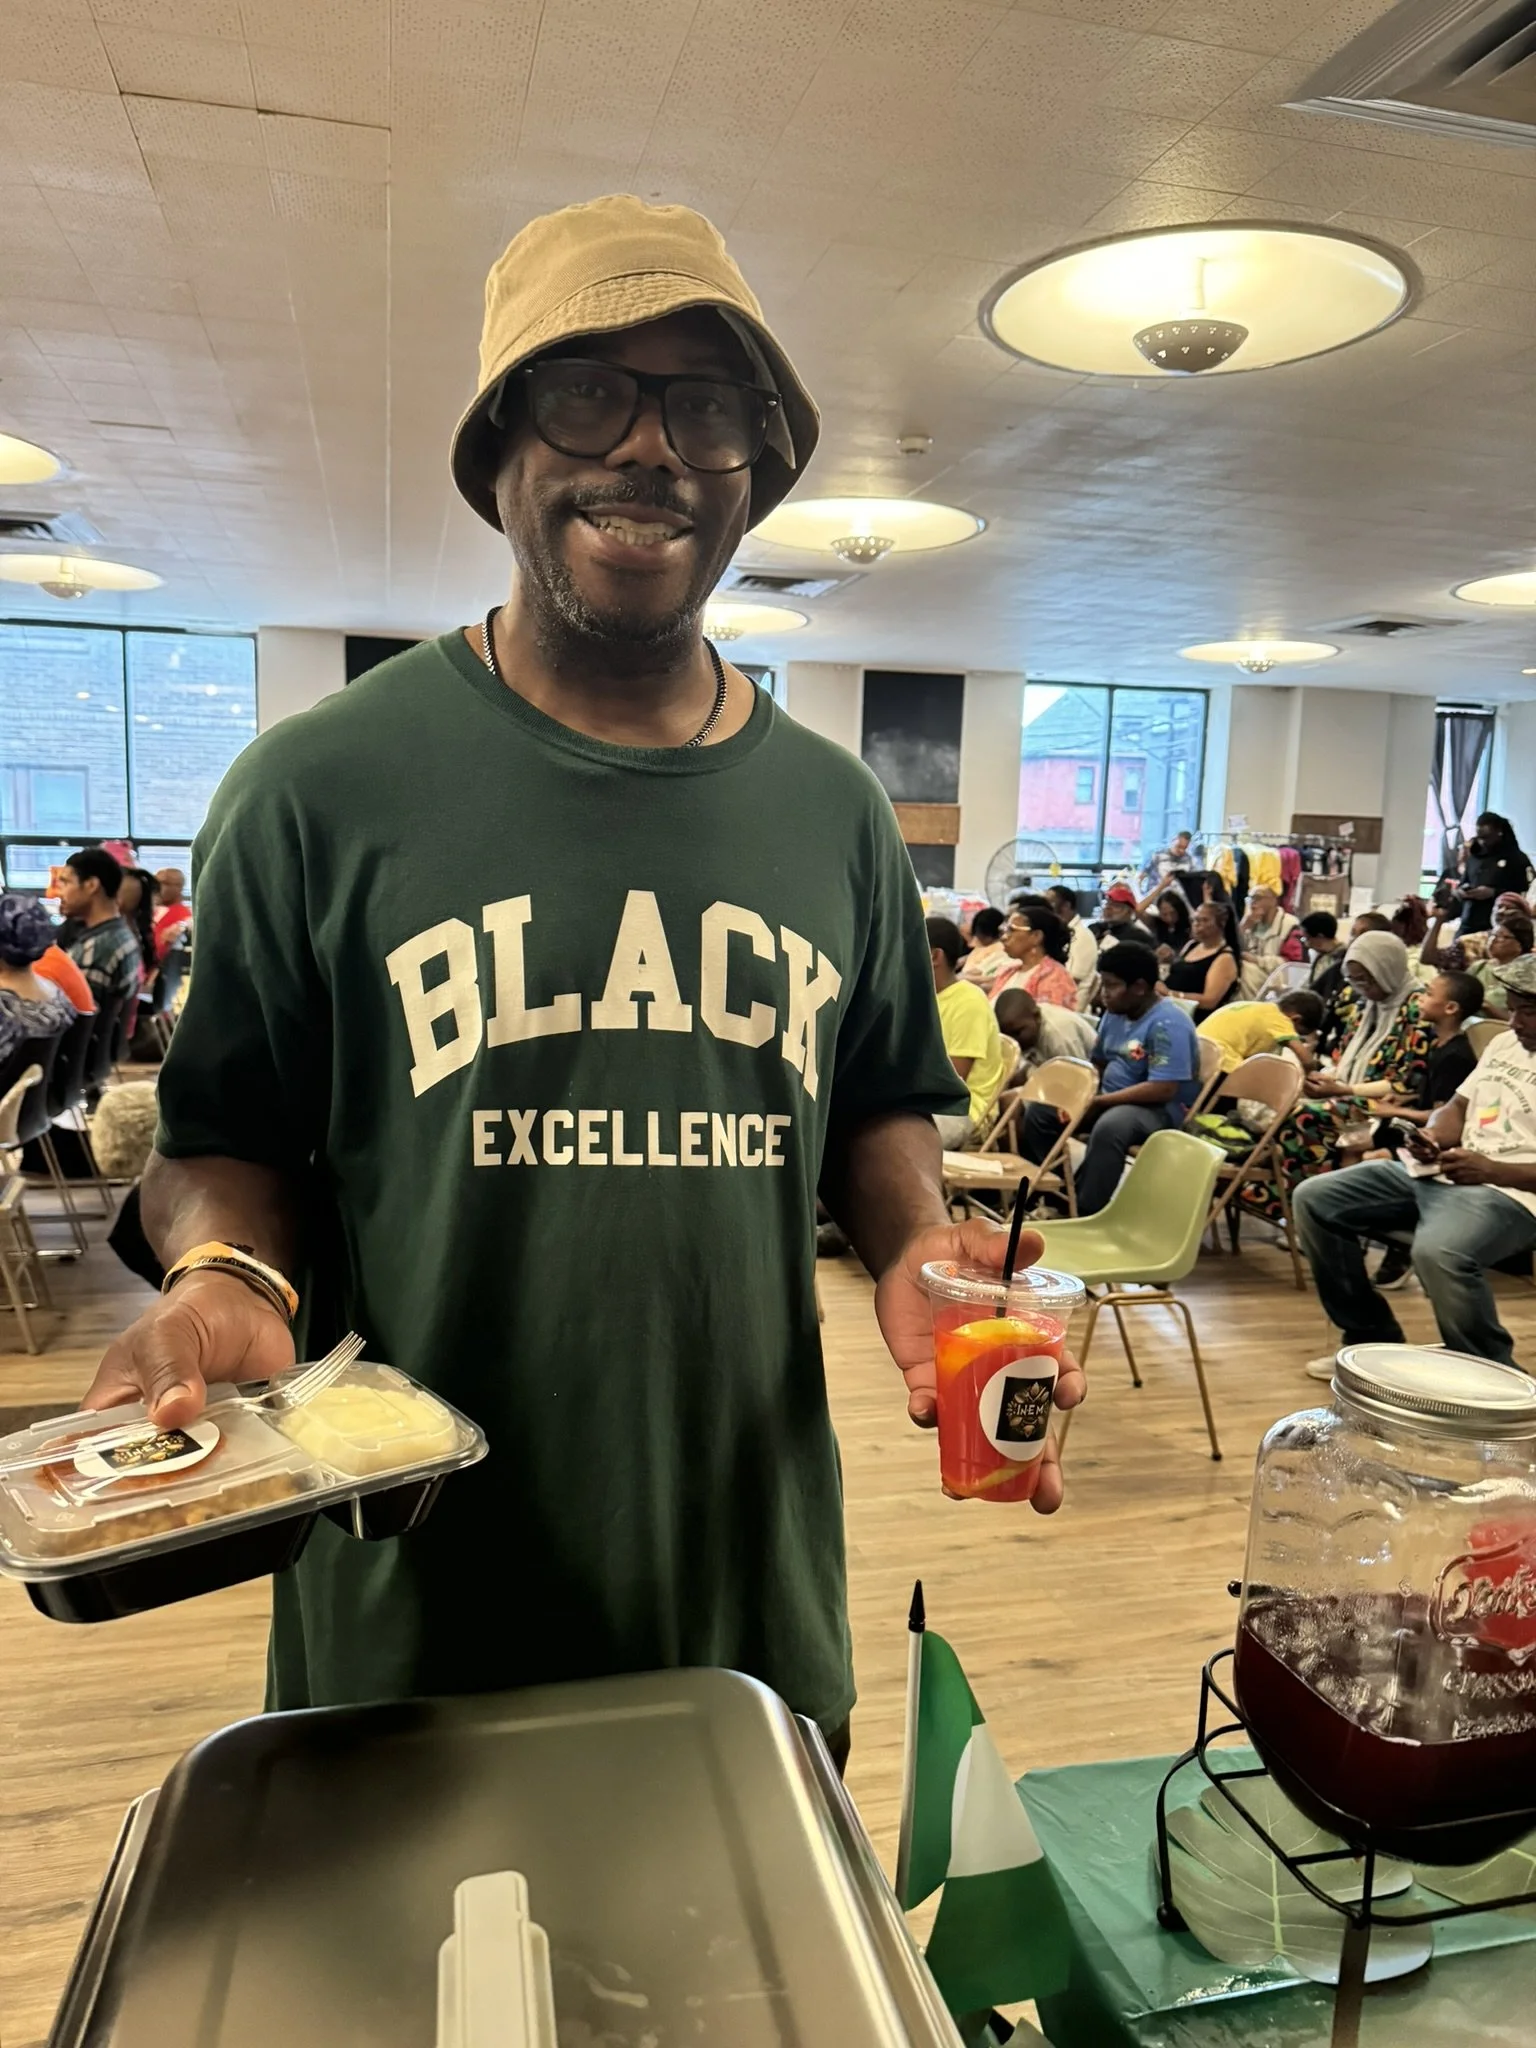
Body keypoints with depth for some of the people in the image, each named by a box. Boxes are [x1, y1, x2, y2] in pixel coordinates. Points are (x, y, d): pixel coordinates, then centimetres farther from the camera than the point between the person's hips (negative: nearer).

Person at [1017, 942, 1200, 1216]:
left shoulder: (1168, 1024, -21)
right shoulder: (1115, 1013, 6)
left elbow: (1162, 1090, -29)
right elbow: (1099, 1063, 18)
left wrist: (1097, 1102, -25)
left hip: (1160, 1109, -9)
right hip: (1110, 1100, 9)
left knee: (1109, 1127, -39)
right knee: (1039, 1110, -1)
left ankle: (1086, 1213, -29)